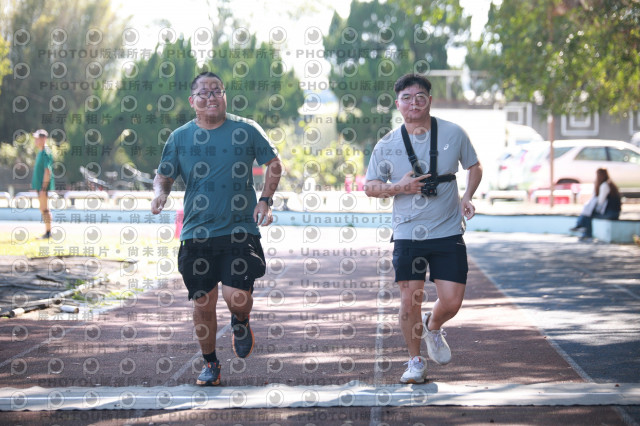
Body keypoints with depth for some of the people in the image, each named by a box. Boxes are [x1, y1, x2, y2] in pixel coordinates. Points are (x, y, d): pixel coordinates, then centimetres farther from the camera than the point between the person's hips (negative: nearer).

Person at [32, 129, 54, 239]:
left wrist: (43, 188, -23)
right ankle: (47, 232, 16)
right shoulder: (40, 153, 17)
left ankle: (48, 232, -6)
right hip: (39, 185, 10)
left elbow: (47, 171, -20)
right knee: (43, 209, 12)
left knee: (44, 209, -9)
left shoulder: (45, 153, -14)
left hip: (43, 185, -10)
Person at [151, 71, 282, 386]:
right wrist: (160, 192, -10)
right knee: (203, 302, 4)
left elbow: (273, 163, 12)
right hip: (197, 235, 2)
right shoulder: (180, 137, 5)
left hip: (240, 231, -2)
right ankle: (210, 364, 24)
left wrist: (266, 200, -1)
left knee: (236, 296, -15)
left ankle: (241, 324, 22)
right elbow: (163, 175, 13)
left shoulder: (246, 130, 2)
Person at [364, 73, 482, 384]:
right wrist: (398, 187, -12)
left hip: (448, 233, 0)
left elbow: (474, 166, 16)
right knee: (410, 301, -3)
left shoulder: (453, 134, 1)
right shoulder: (387, 145, 0)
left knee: (451, 302, -4)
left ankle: (433, 328, 31)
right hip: (407, 234, 0)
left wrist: (467, 197, 0)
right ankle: (415, 361, 18)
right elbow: (370, 186, 7)